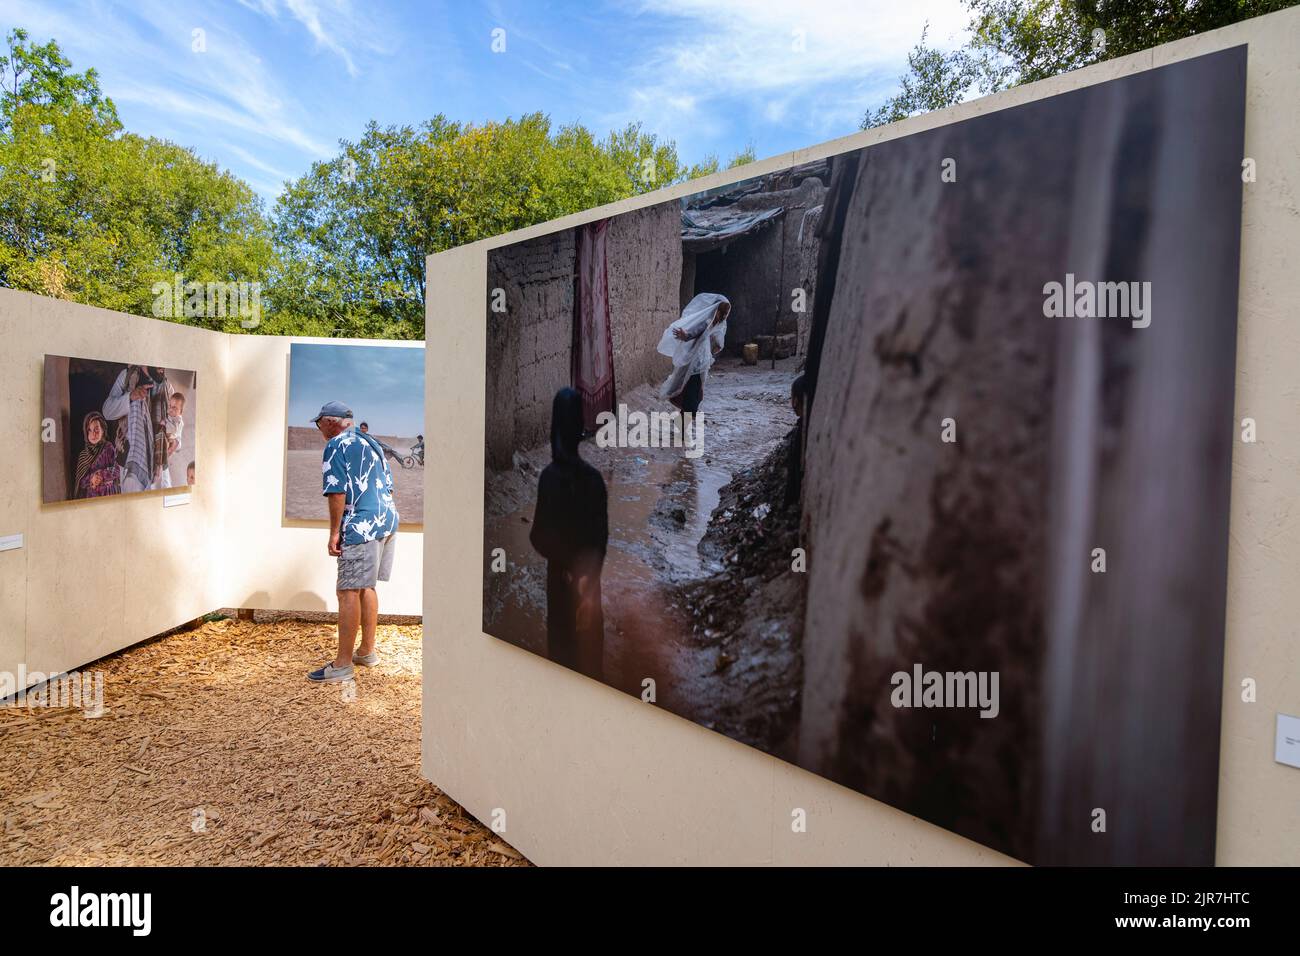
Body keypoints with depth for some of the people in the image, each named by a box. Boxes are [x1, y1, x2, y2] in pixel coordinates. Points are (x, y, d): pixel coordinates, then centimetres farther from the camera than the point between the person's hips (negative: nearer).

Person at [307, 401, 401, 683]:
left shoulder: (336, 446, -5)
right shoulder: (370, 443, 20)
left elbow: (337, 492, -13)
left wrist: (334, 532, -9)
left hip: (362, 525, -9)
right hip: (388, 521, 9)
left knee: (348, 592, -6)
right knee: (367, 587, 18)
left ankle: (342, 665, -4)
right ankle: (367, 650, 26)